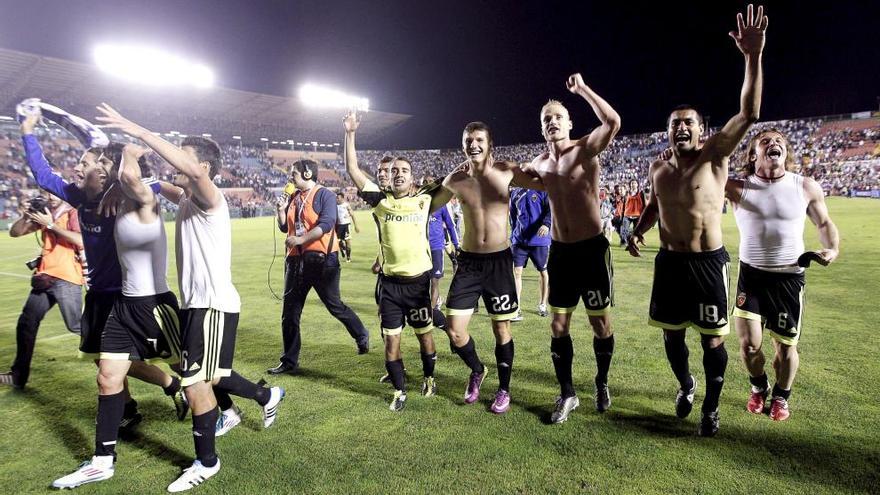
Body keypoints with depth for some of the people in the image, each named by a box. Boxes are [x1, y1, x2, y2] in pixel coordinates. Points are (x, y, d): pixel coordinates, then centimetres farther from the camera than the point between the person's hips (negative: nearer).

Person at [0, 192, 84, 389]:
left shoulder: (73, 213, -6)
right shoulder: (44, 212, 14)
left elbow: (81, 241, -23)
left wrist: (51, 224, -19)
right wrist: (25, 216, -4)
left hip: (66, 278, -7)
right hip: (44, 277, 7)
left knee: (76, 325, -5)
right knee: (26, 323, 10)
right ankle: (18, 375, 20)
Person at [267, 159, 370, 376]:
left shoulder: (324, 195, -8)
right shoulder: (294, 197, 14)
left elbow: (326, 224, -21)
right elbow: (285, 227, 19)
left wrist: (300, 239, -23)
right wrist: (281, 210, 3)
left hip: (321, 259, -7)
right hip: (296, 260, 7)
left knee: (334, 305, 4)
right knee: (290, 313, 6)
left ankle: (362, 336, 30)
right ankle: (289, 362, 16)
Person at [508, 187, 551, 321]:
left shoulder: (542, 190, -5)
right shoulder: (514, 193, 9)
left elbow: (551, 209, -14)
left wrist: (546, 224, -30)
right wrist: (513, 237, 13)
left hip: (539, 239, -3)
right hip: (519, 240, 3)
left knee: (543, 272, 11)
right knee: (516, 272, -7)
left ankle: (542, 305, 29)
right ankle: (516, 310, -3)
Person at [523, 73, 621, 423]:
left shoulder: (585, 150, -10)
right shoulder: (539, 164, 7)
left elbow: (613, 122, -29)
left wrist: (581, 88, -24)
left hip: (592, 249, -5)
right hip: (559, 252, 5)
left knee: (600, 324, 9)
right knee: (558, 327, 8)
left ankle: (602, 383, 34)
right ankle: (567, 394, 24)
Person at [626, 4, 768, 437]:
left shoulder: (714, 157, -8)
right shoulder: (657, 168, 5)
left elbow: (749, 113, -21)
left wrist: (753, 57, -29)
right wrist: (638, 232, 5)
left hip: (708, 263, -4)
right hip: (669, 263, 4)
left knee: (713, 341, 6)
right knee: (671, 334, 14)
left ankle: (711, 407, 27)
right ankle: (685, 385, 42)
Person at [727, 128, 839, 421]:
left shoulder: (806, 187, -2)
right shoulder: (739, 188, -8)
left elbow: (824, 223, 11)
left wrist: (832, 248, -8)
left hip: (789, 278, 1)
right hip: (751, 275, -1)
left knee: (785, 347, 8)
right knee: (749, 343, -4)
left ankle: (781, 396, 37)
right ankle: (759, 387, 29)